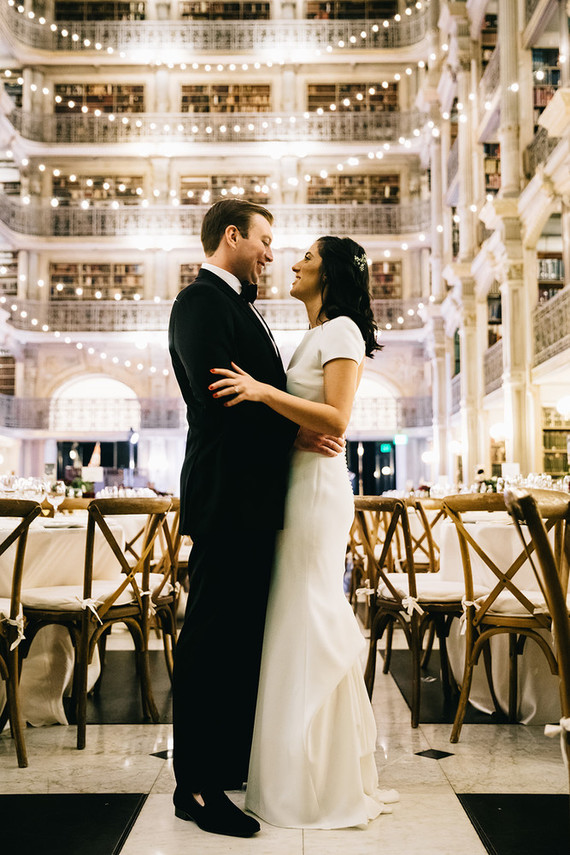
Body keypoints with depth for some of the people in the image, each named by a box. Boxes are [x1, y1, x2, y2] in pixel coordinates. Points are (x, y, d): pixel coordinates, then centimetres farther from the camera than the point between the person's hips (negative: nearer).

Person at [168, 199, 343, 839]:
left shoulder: (238, 306, 21)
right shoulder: (200, 301, -10)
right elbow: (218, 399, -20)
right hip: (227, 498, -10)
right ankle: (196, 787, 9)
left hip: (254, 502, 10)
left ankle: (232, 763, 29)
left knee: (245, 637, 16)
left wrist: (315, 424, 2)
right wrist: (295, 434, -12)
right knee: (212, 640, -2)